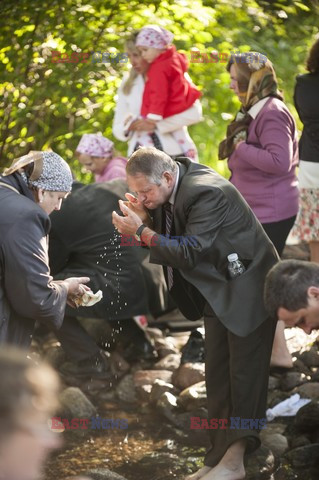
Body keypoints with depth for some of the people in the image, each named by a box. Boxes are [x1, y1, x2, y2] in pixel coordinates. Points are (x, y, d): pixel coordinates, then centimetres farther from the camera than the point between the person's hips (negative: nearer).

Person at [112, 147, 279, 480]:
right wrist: (145, 217, -14)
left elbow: (190, 252, -30)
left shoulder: (206, 193, -28)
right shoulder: (170, 190, -1)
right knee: (216, 377, 8)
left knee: (245, 374, -6)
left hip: (247, 288, -9)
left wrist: (141, 231, -27)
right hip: (218, 290, 9)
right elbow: (167, 236, 4)